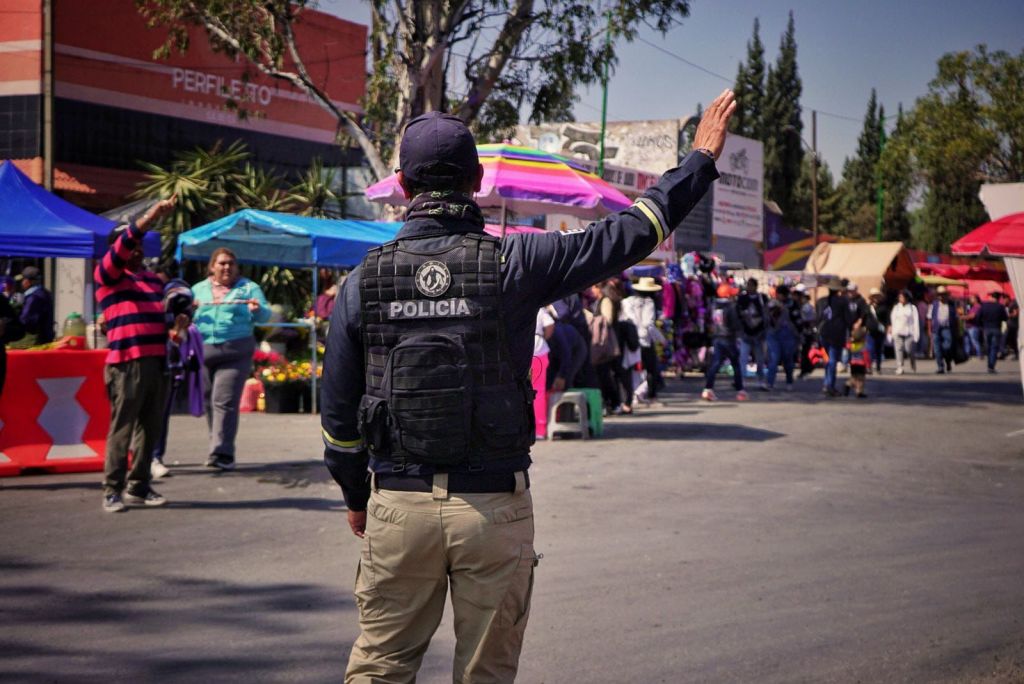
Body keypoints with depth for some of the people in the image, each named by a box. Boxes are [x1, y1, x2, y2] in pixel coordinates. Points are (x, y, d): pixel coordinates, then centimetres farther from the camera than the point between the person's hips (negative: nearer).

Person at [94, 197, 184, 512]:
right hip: (126, 364, -6)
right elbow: (120, 249, -18)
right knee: (122, 427, -6)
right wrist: (149, 218, -27)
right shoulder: (107, 275, 1)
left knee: (150, 427, 8)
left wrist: (176, 323, 9)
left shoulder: (153, 278, 21)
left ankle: (139, 486, 17)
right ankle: (112, 490, -2)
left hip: (157, 362, 6)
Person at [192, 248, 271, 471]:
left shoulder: (249, 288, 9)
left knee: (224, 401, -12)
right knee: (209, 402, 7)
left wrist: (257, 309, -25)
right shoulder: (198, 289, 18)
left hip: (235, 354, -4)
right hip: (203, 352, 4)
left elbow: (265, 316, -1)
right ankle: (221, 448, 17)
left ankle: (222, 453, -15)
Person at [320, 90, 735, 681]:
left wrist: (356, 495, 19)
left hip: (399, 505, 2)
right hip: (495, 505, -1)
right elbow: (626, 235, 0)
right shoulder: (515, 263, -7)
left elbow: (339, 411, 5)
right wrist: (703, 159, 12)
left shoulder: (365, 280, 0)